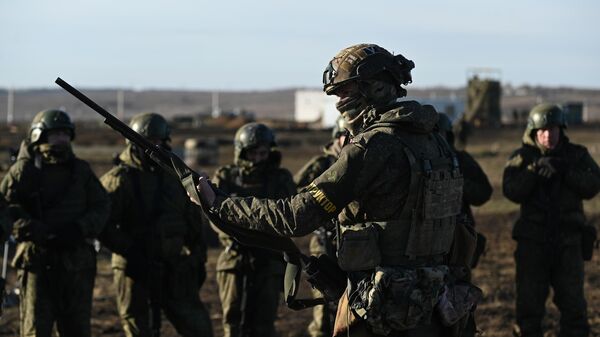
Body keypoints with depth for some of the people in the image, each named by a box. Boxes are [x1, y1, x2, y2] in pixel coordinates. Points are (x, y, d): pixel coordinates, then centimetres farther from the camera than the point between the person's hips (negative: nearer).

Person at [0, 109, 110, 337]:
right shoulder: (24, 170, -1)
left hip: (77, 262, 4)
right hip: (37, 261, -4)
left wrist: (80, 228, -12)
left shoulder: (81, 170, 10)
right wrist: (35, 230, -22)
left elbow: (101, 206, 7)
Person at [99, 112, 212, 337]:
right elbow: (102, 225, -13)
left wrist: (199, 259, 15)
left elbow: (193, 222, 17)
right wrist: (130, 251, -20)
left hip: (174, 268, 4)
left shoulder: (177, 176, 10)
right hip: (135, 269, -4)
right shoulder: (120, 179, -6)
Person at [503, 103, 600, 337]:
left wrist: (565, 170, -21)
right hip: (533, 241, -1)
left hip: (568, 241, 1)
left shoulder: (577, 155, 3)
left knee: (573, 303, 6)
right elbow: (512, 191, -14)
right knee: (529, 303, 5)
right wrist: (535, 169, -26)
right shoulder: (522, 158, 0)